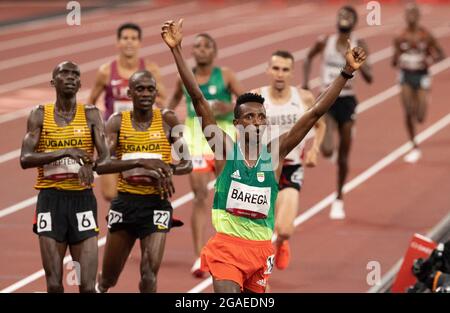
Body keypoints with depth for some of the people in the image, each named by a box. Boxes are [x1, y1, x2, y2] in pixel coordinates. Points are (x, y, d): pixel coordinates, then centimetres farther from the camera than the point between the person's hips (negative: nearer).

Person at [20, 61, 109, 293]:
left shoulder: (90, 115, 5)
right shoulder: (40, 115, 3)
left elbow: (106, 158, -3)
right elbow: (25, 159, -8)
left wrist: (91, 166, -26)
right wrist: (65, 152, -21)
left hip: (83, 199, 0)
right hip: (50, 199, 0)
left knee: (87, 285, -6)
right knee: (54, 284, 0)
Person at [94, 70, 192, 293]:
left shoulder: (167, 120, -1)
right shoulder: (118, 122, -2)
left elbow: (187, 164, 4)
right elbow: (101, 165, -16)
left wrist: (167, 170, -18)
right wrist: (140, 162, -28)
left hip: (156, 203, -1)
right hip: (125, 202, 1)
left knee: (150, 273, -15)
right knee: (109, 277, 15)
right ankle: (99, 288, 49)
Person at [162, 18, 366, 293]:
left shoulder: (275, 153, 2)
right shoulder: (225, 148, -3)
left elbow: (316, 112, -2)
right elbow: (198, 98, -10)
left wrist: (347, 72, -7)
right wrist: (177, 51, -17)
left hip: (261, 249, 4)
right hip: (226, 246, -3)